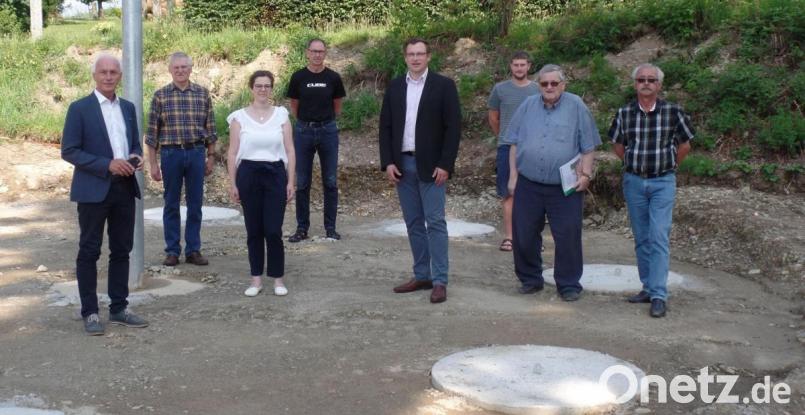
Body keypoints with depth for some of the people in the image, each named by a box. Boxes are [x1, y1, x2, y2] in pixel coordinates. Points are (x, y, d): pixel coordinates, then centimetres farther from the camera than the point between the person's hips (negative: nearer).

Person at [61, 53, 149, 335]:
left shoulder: (128, 107, 11)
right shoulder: (80, 108, -6)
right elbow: (69, 151, -10)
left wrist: (137, 157, -5)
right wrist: (107, 164, -20)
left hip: (125, 188, 5)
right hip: (93, 190, -5)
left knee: (121, 250, 10)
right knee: (89, 252, 3)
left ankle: (118, 309, 21)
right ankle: (90, 313, 12)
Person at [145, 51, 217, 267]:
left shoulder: (203, 94, 4)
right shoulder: (160, 95, 1)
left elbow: (210, 128, 9)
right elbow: (152, 132, 2)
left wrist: (211, 156, 7)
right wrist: (152, 163, -1)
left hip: (196, 153, 1)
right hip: (170, 153, -1)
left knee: (195, 204, 6)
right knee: (171, 205, 6)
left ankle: (193, 250, 15)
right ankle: (172, 251, 15)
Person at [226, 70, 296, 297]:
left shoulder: (281, 115, 5)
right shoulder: (239, 117, 2)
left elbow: (290, 151, 5)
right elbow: (232, 153, 3)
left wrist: (291, 181, 0)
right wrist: (232, 183, -1)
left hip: (275, 174, 0)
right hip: (248, 174, 0)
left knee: (273, 230, -4)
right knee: (254, 230, 6)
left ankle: (278, 278, 10)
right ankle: (256, 279, 17)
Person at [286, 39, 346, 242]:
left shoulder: (333, 78, 1)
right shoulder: (298, 77, 1)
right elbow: (294, 106, 10)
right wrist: (305, 122, 12)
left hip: (328, 130, 0)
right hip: (303, 131, 0)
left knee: (330, 182, 3)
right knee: (302, 182, 4)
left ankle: (330, 227, 12)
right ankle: (302, 227, 12)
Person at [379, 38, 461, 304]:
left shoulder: (444, 85, -3)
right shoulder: (394, 87, 9)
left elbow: (453, 127, -7)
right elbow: (385, 127, 9)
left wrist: (445, 165, -13)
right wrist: (388, 162, -1)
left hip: (431, 165, -4)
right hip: (402, 164, 4)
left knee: (435, 222, -4)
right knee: (413, 222, 9)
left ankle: (440, 281, -1)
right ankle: (422, 276, 17)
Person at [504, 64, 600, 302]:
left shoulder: (576, 107, 1)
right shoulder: (527, 107, 9)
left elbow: (588, 147, 1)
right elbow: (514, 144, 11)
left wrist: (585, 174, -8)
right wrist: (513, 175, 6)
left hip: (565, 187, -3)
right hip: (528, 186, 3)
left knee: (568, 238, -1)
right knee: (524, 236, 8)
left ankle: (569, 285, 12)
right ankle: (530, 279, 25)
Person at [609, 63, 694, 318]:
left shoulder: (673, 112, -5)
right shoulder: (624, 113, 0)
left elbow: (684, 145, 7)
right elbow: (617, 145, 15)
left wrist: (668, 166, 9)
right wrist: (633, 164, 10)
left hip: (663, 182, -3)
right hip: (633, 182, 3)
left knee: (659, 237, -10)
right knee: (641, 238, 10)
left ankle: (659, 296, -9)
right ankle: (648, 287, 22)